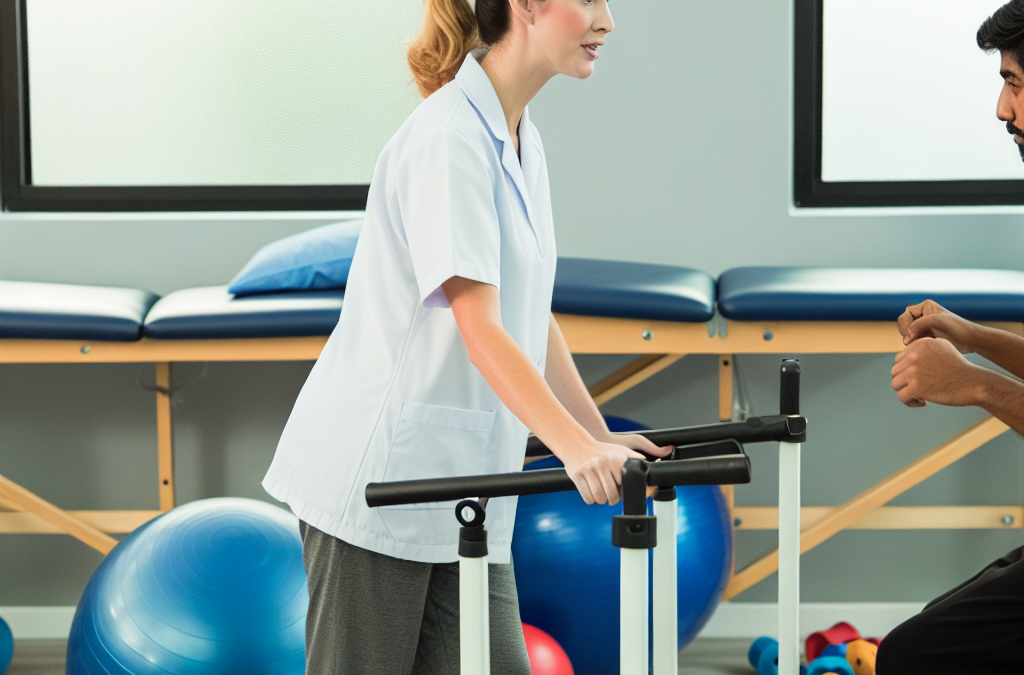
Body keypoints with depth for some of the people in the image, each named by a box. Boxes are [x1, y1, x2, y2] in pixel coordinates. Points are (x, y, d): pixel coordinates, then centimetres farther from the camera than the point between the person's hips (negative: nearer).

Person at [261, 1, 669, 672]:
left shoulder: (519, 138, 13)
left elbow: (533, 316, 17)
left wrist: (601, 434, 12)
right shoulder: (450, 135, -17)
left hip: (462, 478, 9)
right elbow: (480, 326, -25)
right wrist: (575, 447, -34)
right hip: (377, 472, -9)